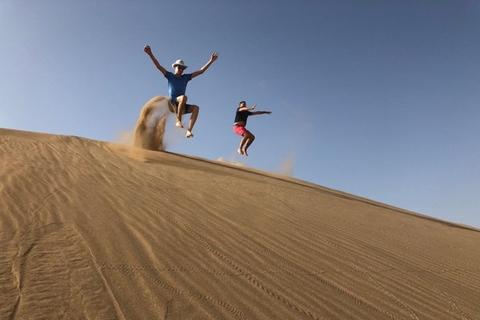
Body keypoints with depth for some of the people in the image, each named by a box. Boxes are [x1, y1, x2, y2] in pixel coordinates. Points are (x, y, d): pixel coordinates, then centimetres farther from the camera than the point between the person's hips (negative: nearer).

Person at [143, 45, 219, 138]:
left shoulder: (186, 77, 18)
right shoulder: (170, 76, 10)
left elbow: (201, 71, 16)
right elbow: (158, 66, 0)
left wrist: (211, 61, 11)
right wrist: (150, 54, -12)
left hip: (182, 106, 4)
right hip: (172, 103, -4)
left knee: (196, 108, -24)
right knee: (184, 97, -34)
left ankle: (189, 131, -33)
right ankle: (178, 120, -24)